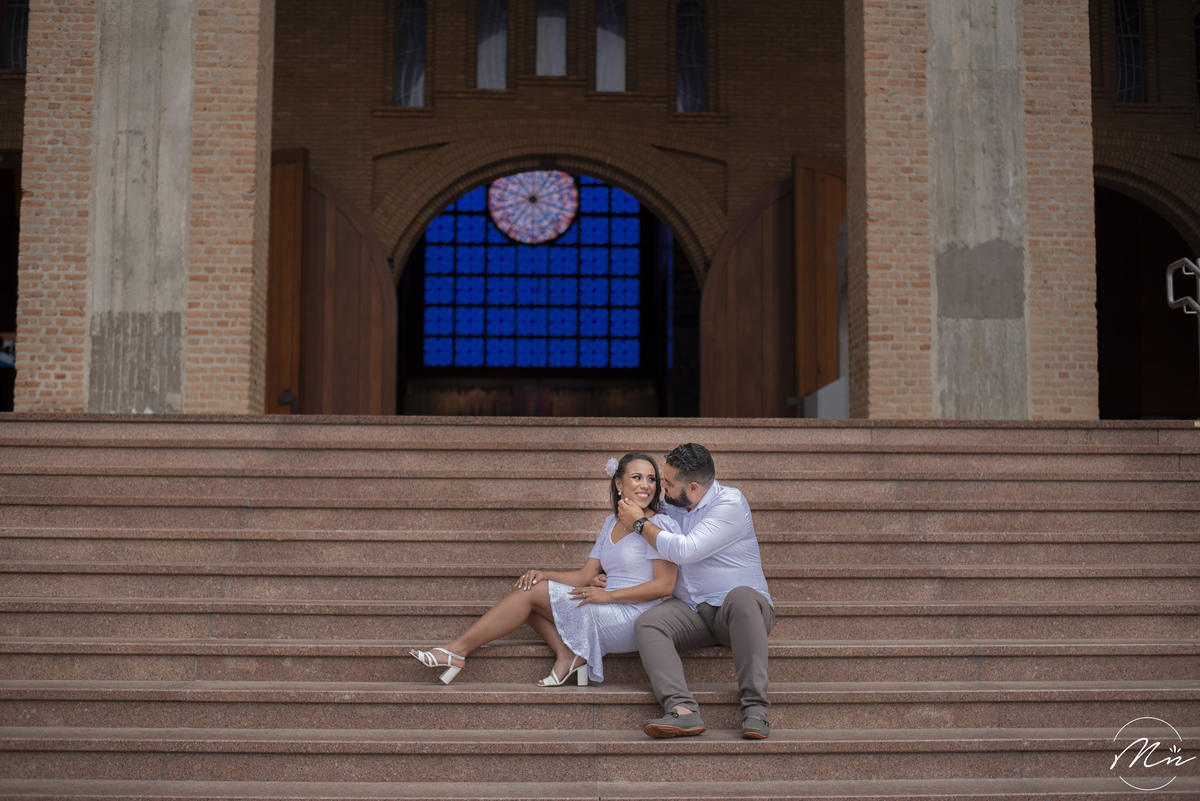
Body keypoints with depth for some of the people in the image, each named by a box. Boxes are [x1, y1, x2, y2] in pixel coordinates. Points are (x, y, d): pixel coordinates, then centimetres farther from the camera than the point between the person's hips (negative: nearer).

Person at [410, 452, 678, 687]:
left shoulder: (657, 524, -6)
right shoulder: (612, 523, 19)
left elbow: (666, 585, -14)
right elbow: (585, 575, 14)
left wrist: (608, 595, -17)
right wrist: (545, 575, -5)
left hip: (631, 620, -8)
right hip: (607, 617, 8)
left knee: (529, 593, -12)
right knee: (528, 585, 0)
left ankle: (458, 649, -8)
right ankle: (568, 655, -11)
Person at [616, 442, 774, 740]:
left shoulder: (730, 504, -10)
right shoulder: (671, 506, 14)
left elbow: (684, 550, -19)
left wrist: (640, 523, -6)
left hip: (736, 612, -5)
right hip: (691, 611, 6)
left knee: (741, 597, -40)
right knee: (646, 624, -24)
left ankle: (755, 709, -42)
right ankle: (682, 710, -43)